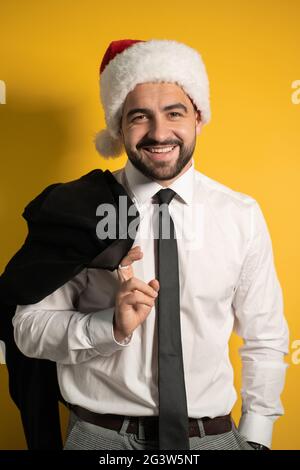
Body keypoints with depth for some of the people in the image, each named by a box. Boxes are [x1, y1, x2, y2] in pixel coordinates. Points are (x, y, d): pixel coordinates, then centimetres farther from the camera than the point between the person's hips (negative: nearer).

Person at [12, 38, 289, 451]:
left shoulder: (242, 215, -5)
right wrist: (112, 327, -23)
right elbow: (29, 327, -7)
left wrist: (255, 438, 1)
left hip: (211, 434, 2)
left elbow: (265, 339, 2)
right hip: (99, 434, -1)